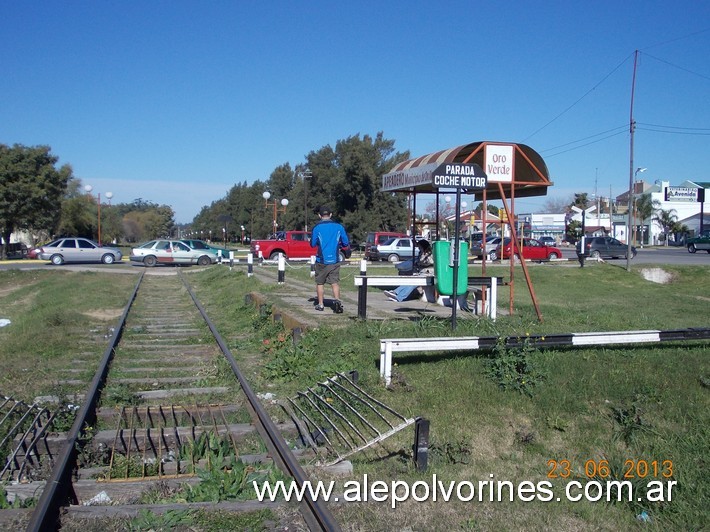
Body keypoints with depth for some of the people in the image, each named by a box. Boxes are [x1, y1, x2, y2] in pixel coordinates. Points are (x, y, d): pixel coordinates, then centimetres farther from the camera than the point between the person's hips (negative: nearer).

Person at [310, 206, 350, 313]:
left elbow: (313, 244, 1)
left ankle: (320, 304, 18)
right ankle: (337, 300, -19)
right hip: (335, 260, 1)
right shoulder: (339, 226, 0)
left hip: (321, 260, -1)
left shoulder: (317, 227, -6)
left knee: (320, 283, 12)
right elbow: (346, 243, 5)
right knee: (335, 282, 3)